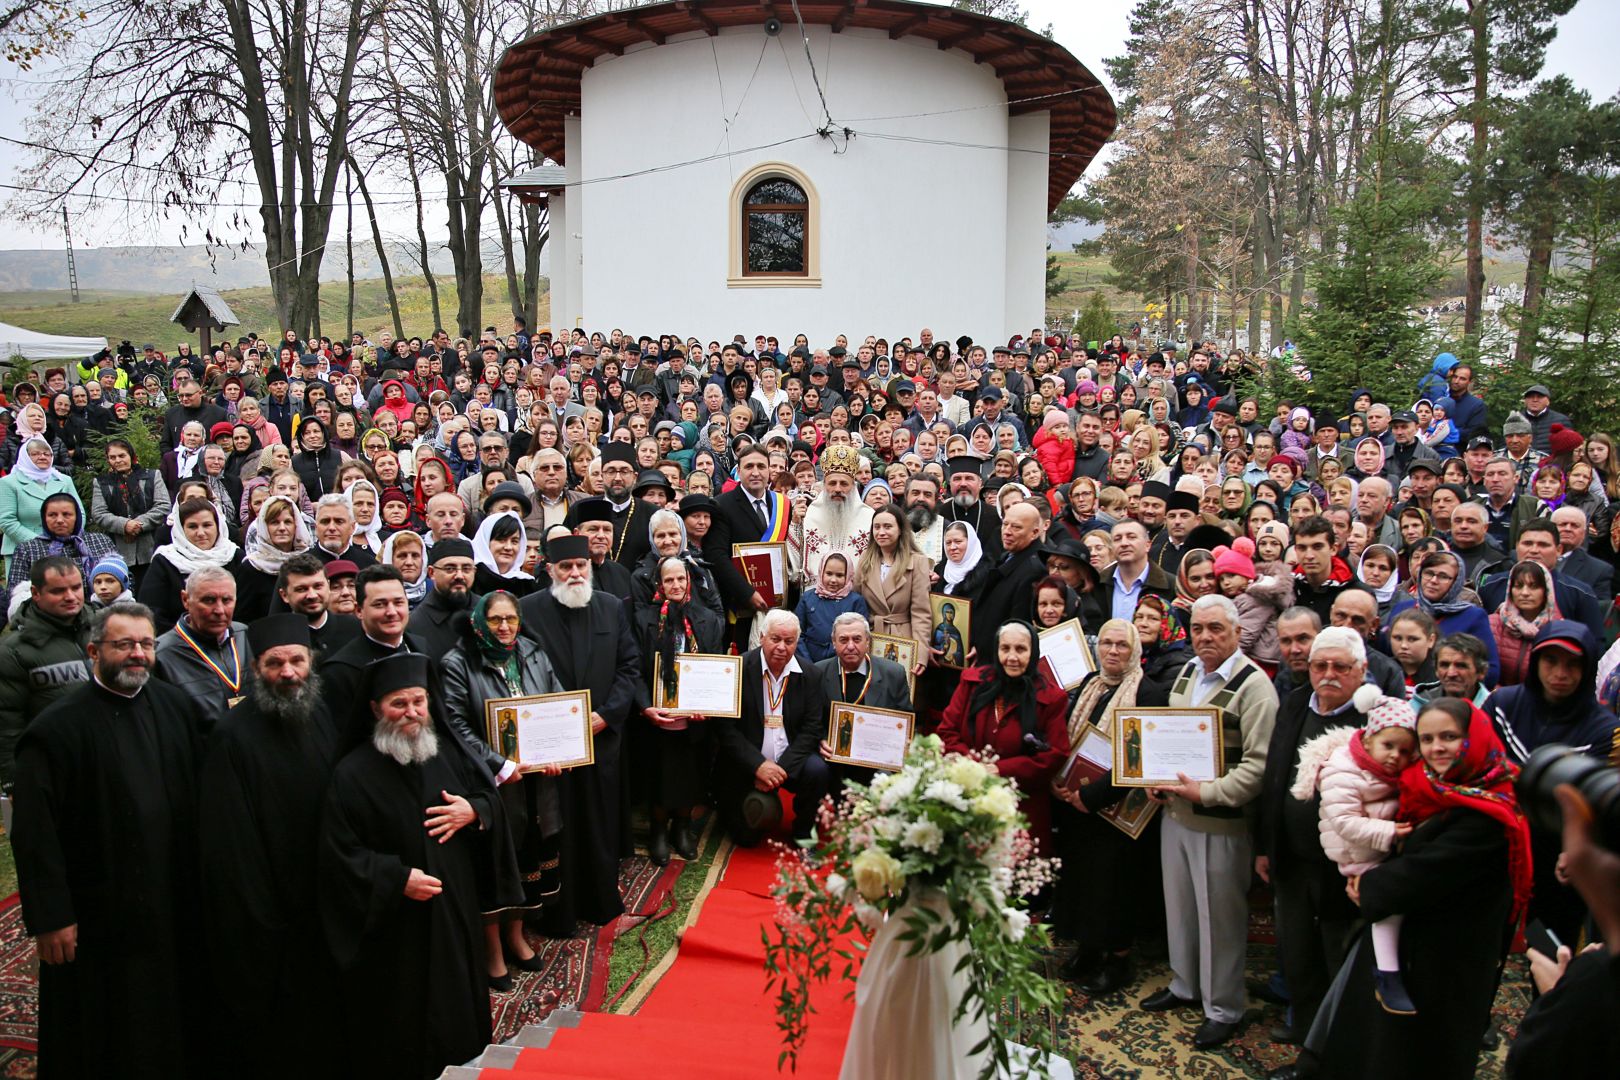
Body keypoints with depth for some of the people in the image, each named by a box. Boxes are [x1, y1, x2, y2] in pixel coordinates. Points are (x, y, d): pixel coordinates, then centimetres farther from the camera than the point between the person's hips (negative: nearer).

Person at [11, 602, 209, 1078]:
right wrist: (49, 916, -15)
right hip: (98, 915, -4)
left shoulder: (177, 707, 3)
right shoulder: (56, 728, -13)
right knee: (109, 1036, 11)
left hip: (176, 904, 5)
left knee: (177, 1018, 18)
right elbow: (35, 832, -14)